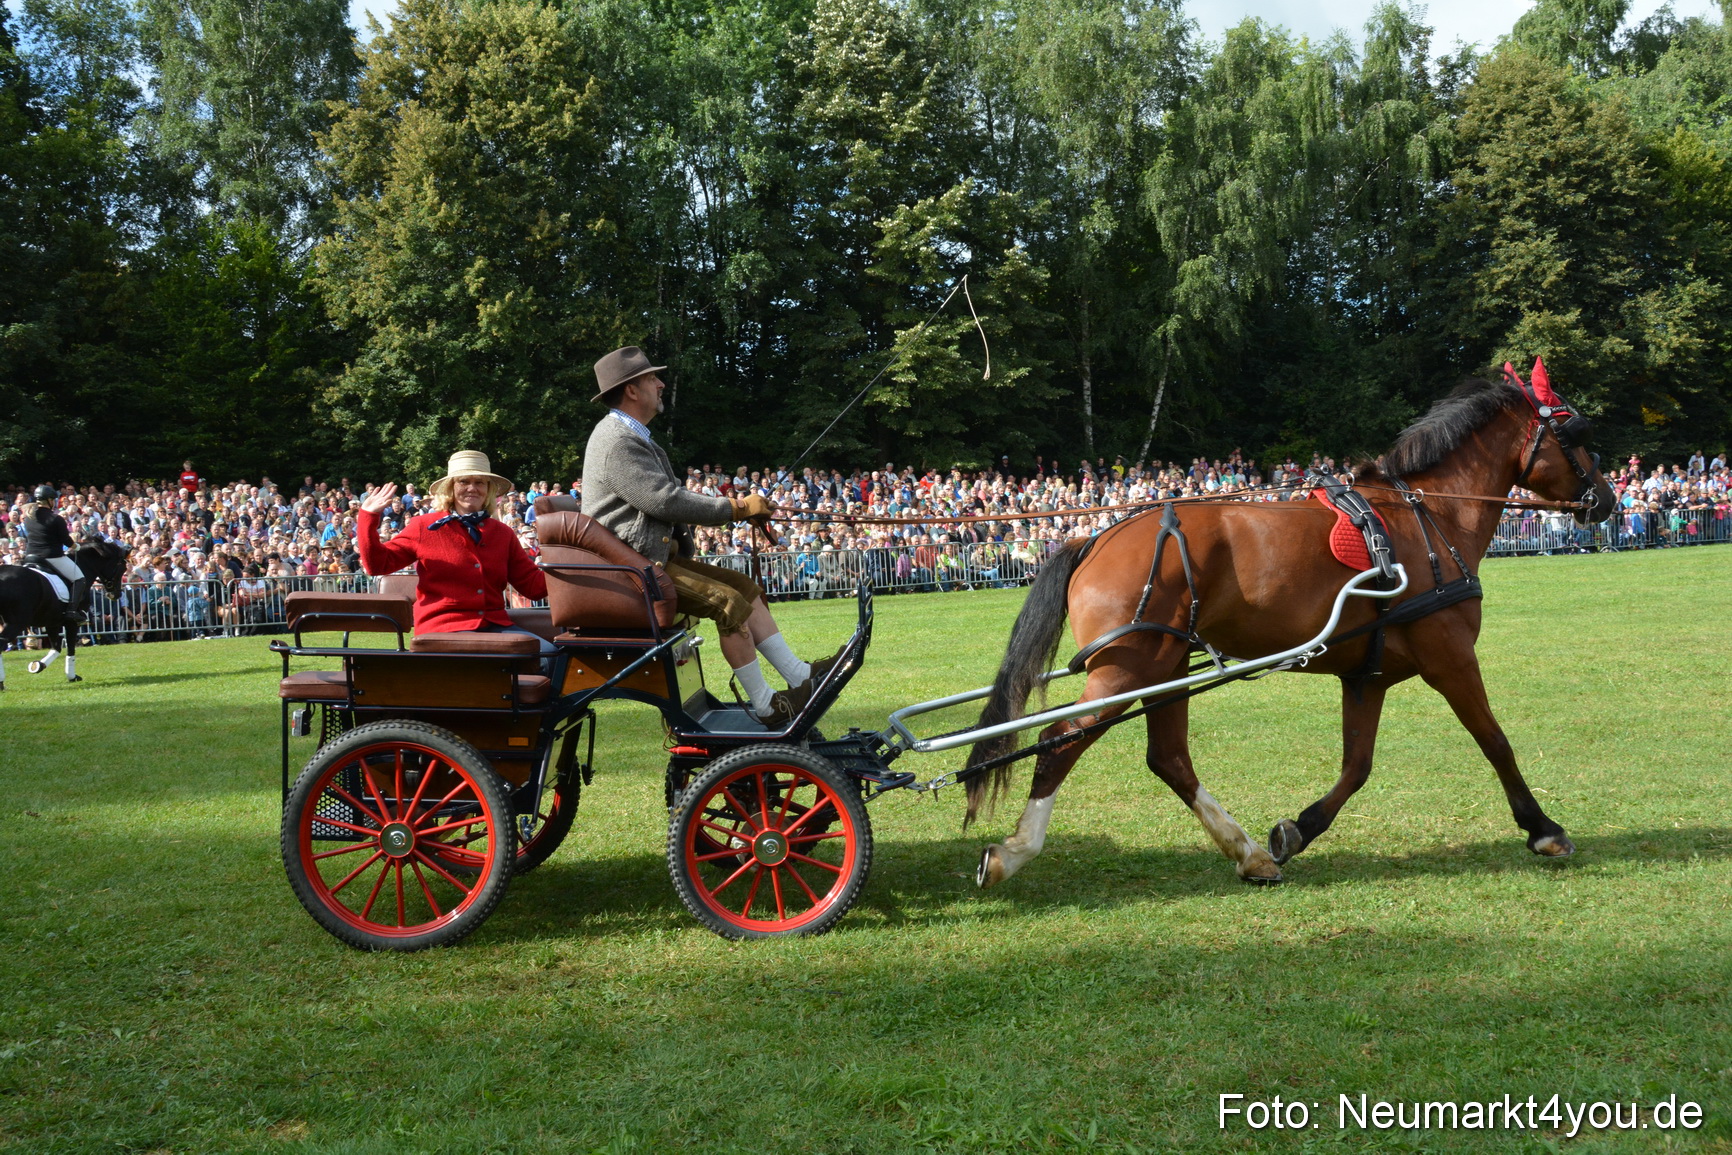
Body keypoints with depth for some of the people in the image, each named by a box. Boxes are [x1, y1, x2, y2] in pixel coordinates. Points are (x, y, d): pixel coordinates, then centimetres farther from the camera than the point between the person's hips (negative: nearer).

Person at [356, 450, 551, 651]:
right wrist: (369, 517, -5)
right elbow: (377, 564, 5)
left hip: (495, 626, 4)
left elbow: (534, 585, 14)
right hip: (443, 628, -4)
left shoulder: (502, 533, 16)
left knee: (546, 652, -22)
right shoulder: (425, 527, 7)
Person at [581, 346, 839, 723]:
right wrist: (735, 508, -16)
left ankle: (799, 676, 3)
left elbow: (674, 496, 20)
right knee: (728, 602, -20)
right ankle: (765, 706, -13)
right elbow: (665, 500, -24)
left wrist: (737, 505, 6)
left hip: (656, 557, 11)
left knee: (745, 588, 4)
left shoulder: (635, 437, 20)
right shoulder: (616, 442, -16)